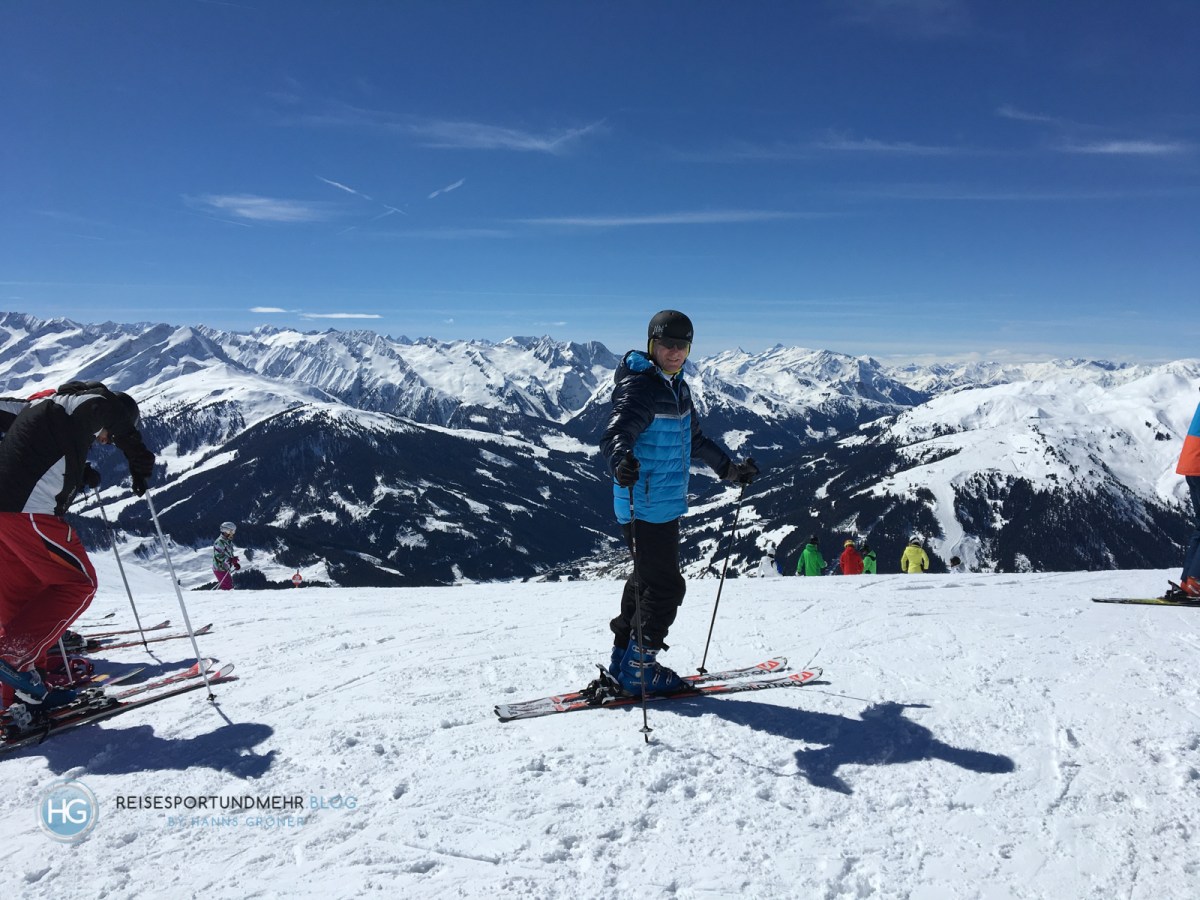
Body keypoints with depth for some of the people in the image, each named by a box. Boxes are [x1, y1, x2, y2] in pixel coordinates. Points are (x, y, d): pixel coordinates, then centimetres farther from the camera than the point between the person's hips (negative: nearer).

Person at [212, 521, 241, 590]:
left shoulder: (228, 542, 14)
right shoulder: (220, 542, -17)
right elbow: (218, 555, -24)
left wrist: (235, 563, 9)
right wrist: (231, 560, -29)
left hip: (226, 568, 10)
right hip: (220, 569, -10)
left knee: (229, 585, 15)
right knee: (227, 587, -11)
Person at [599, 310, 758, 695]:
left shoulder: (677, 387, 14)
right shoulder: (640, 387, -16)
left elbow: (694, 439, 27)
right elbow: (615, 432, -32)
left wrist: (729, 468, 33)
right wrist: (621, 460, -53)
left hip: (666, 504, 10)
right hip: (645, 506, -10)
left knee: (649, 581, 17)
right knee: (664, 587, -3)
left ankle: (624, 659, 30)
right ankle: (638, 669, 11)